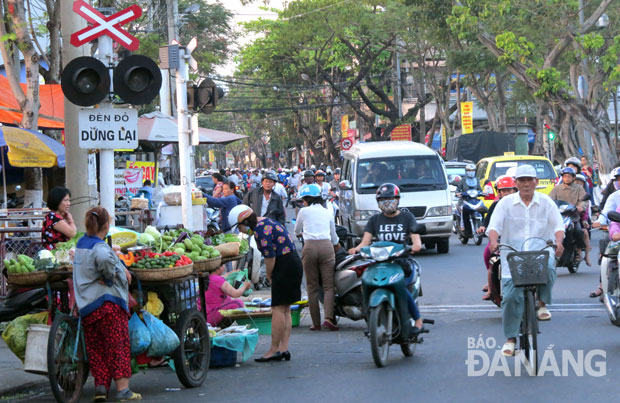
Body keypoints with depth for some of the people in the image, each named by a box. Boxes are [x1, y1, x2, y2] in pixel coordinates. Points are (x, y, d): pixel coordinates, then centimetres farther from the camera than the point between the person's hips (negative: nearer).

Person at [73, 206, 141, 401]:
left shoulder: (81, 244, 13)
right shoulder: (100, 247, -14)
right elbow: (105, 259, -36)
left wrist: (122, 269, 2)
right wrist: (110, 276, -17)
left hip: (86, 305, 8)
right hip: (109, 302, -8)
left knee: (96, 348, 12)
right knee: (118, 345, -3)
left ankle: (101, 386, 8)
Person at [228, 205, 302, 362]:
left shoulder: (261, 229, -15)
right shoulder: (266, 222, 17)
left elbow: (270, 256, -19)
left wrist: (269, 275, -5)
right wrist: (271, 275, 14)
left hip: (285, 266, -11)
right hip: (293, 263, 11)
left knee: (278, 309, -7)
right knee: (285, 309, 10)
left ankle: (274, 350, -5)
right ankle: (284, 348, 10)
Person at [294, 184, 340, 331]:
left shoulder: (304, 211, 8)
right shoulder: (327, 213, 17)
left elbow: (297, 231, 23)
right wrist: (336, 245, 47)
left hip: (310, 247, -2)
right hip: (327, 246, 2)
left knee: (312, 287, 5)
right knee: (328, 286, -1)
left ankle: (316, 322, 2)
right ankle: (329, 317, -20)